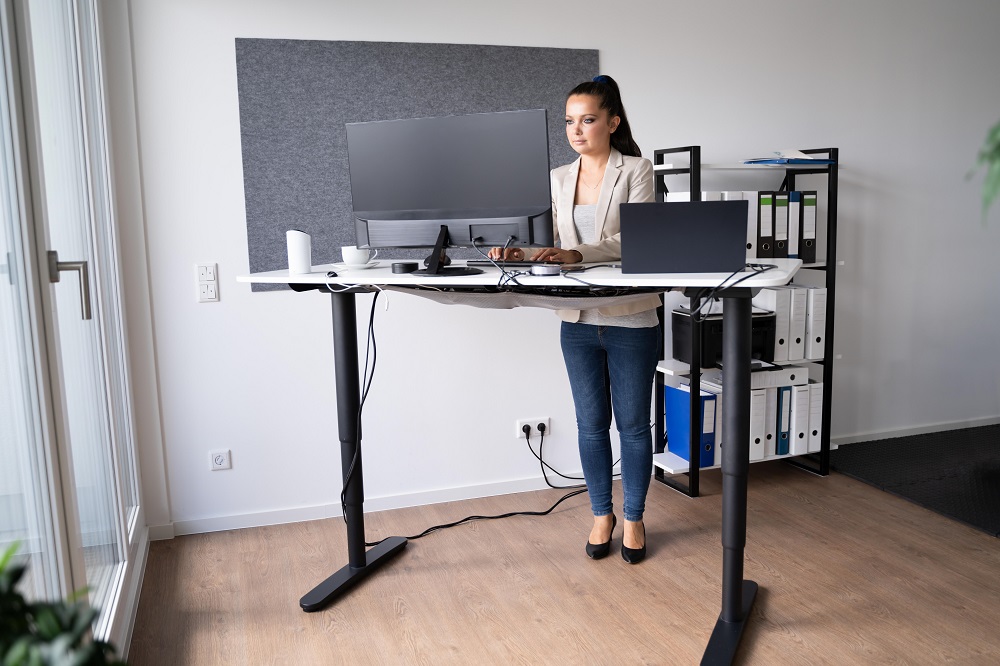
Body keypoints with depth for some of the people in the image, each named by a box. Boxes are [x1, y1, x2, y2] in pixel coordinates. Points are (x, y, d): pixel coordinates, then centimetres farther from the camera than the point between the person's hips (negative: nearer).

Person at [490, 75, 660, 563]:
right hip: (578, 321, 4)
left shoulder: (636, 170, -4)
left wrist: (576, 254, -31)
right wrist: (517, 250, -18)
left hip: (631, 320, -4)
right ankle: (602, 514, 29)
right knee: (591, 424, 12)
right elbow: (544, 239, 4)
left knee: (633, 424, 7)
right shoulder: (558, 179, 10)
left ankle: (633, 518, 25)